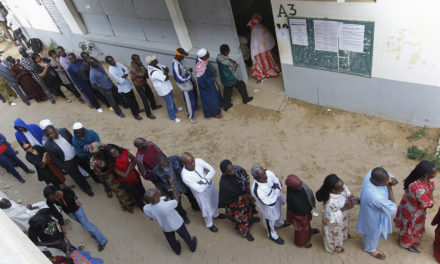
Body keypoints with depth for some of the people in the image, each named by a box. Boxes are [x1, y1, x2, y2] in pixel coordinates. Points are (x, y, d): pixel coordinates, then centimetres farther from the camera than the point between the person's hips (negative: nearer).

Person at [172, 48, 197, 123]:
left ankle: (194, 107, 58)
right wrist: (189, 72, -24)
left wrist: (187, 71, -1)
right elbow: (180, 79, -33)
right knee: (189, 101, 8)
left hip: (188, 83, 9)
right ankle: (190, 116, 28)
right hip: (185, 86, -9)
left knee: (193, 96, 31)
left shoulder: (179, 60, -4)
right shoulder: (176, 66, -34)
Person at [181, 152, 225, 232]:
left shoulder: (198, 161, -25)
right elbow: (200, 189, -31)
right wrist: (208, 180, -21)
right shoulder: (185, 176, -37)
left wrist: (203, 181, -30)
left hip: (211, 186, 5)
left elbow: (213, 171, -18)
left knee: (215, 201, 30)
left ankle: (216, 214, 65)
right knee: (206, 209, 21)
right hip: (201, 193, -4)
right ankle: (209, 224, 54)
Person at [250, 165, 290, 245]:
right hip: (268, 207, -6)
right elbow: (270, 202, -33)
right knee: (270, 219, 25)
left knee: (278, 212, 36)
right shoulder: (256, 190, -45)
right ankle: (272, 235, 57)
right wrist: (276, 190, -26)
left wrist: (277, 186, -30)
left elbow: (277, 181, -8)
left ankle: (279, 223, 70)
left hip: (276, 198, 6)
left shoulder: (268, 172, -28)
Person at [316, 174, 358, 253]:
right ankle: (335, 246, 61)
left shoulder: (340, 185, -29)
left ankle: (343, 235, 74)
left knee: (343, 226, 39)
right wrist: (344, 208, -36)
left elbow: (346, 191, -3)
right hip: (334, 222, -6)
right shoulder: (330, 202, -47)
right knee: (335, 234, 27)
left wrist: (351, 197, -20)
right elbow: (332, 219, -31)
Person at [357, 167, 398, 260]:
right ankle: (370, 249, 59)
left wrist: (391, 180, -34)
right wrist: (389, 188, -31)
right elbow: (393, 209, -29)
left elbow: (393, 179, -10)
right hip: (375, 217, -7)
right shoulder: (375, 197, -48)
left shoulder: (372, 173, -27)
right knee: (374, 234, 27)